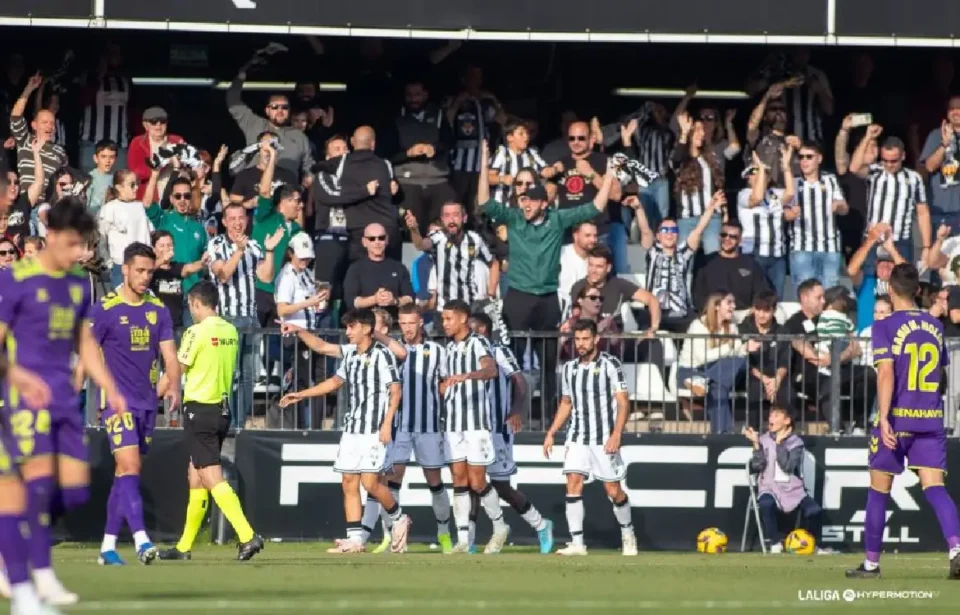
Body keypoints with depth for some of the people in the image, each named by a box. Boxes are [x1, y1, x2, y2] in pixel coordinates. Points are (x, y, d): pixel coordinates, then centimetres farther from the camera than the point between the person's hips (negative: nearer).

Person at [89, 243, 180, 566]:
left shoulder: (158, 310, 8)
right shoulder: (105, 309, -7)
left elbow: (169, 355, 6)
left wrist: (173, 386, -12)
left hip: (147, 402, 5)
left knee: (125, 474, 10)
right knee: (130, 467, -18)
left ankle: (108, 545, 16)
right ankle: (141, 539, -27)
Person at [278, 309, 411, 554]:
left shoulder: (382, 354, -7)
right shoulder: (351, 357, 15)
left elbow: (395, 390, -10)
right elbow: (336, 381, 31)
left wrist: (387, 424, -18)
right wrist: (301, 395, 31)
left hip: (374, 430, -8)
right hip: (351, 428, 8)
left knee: (370, 482, -12)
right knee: (349, 483, 2)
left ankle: (398, 518, 12)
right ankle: (354, 539, 2)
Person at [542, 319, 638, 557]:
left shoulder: (610, 365, -6)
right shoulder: (569, 368, 10)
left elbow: (623, 402, -8)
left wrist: (616, 434, -19)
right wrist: (551, 433, 14)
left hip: (604, 439, -4)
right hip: (577, 438, 4)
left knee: (613, 490, -1)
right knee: (573, 484, -9)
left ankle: (628, 535, 23)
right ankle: (577, 544, -9)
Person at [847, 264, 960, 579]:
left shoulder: (885, 326, -5)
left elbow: (886, 373, -17)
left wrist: (884, 418, -22)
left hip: (897, 418, -4)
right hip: (931, 421, 4)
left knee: (878, 490, 10)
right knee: (934, 487, -4)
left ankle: (871, 562, 17)